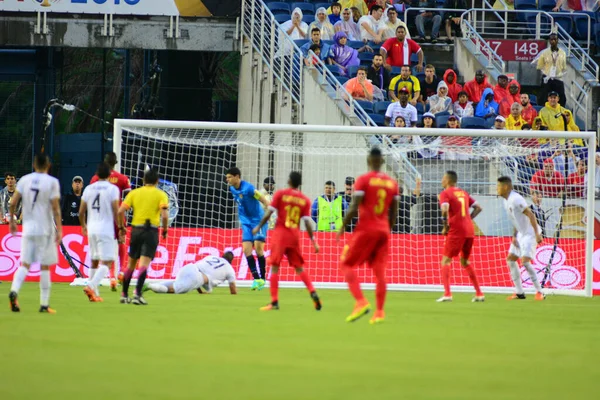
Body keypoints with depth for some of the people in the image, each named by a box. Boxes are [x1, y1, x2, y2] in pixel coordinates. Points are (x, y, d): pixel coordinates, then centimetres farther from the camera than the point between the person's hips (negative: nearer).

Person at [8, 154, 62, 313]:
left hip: (28, 227, 3)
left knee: (25, 264, 5)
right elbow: (55, 208, -9)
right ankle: (44, 304, 7)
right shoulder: (52, 182, -6)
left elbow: (13, 202, 1)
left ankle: (14, 291, -22)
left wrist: (12, 221, 14)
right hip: (45, 229, -3)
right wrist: (59, 230, -6)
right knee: (45, 266, 5)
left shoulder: (24, 180, 4)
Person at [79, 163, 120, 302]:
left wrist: (83, 226, 27)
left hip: (91, 229, 5)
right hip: (106, 229, -5)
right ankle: (91, 286, -25)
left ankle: (94, 293, 16)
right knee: (106, 263, -6)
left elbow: (81, 212, 10)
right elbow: (116, 212, -11)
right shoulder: (112, 189, -6)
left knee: (94, 261, 16)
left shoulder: (89, 189, 8)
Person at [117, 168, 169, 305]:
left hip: (136, 230, 3)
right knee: (144, 264, -9)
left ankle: (124, 295, 21)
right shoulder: (160, 195, 1)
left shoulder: (134, 193, 9)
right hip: (151, 231, -3)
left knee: (131, 263, 15)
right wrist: (165, 230, 3)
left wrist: (121, 227, 12)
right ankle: (138, 294, -22)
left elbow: (120, 211, 1)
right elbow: (164, 215, -11)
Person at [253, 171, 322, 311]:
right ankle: (313, 293, 0)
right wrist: (313, 241, 4)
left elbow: (269, 213, -5)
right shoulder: (305, 200, 3)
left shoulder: (280, 194, -4)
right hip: (295, 236, 3)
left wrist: (258, 227, 8)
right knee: (299, 267, 16)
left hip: (280, 233, -3)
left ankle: (274, 302, -9)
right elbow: (307, 222, -1)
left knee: (274, 267, -2)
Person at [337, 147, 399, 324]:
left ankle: (361, 302, -15)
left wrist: (342, 227, -2)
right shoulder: (392, 183, 10)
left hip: (366, 229, -5)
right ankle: (379, 312, 0)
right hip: (383, 230, 5)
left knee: (347, 264, 3)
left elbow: (354, 208, -13)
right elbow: (394, 213, 11)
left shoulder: (363, 180, -7)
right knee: (379, 270, 6)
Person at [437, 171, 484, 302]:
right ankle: (479, 293, 17)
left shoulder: (445, 194, -3)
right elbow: (478, 208, 18)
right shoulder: (463, 193, 17)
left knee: (446, 260, 1)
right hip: (469, 230, 6)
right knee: (465, 261, 20)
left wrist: (446, 226, -10)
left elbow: (445, 210, -21)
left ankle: (447, 294, -13)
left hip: (456, 231, -6)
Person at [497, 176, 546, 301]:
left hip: (530, 233, -10)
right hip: (521, 233, 10)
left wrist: (537, 234, -25)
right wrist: (514, 236, 10)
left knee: (525, 261, -17)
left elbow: (530, 215, -22)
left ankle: (539, 292, -9)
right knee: (510, 259, 8)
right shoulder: (507, 201, 10)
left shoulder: (515, 199, -20)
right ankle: (519, 293, 12)